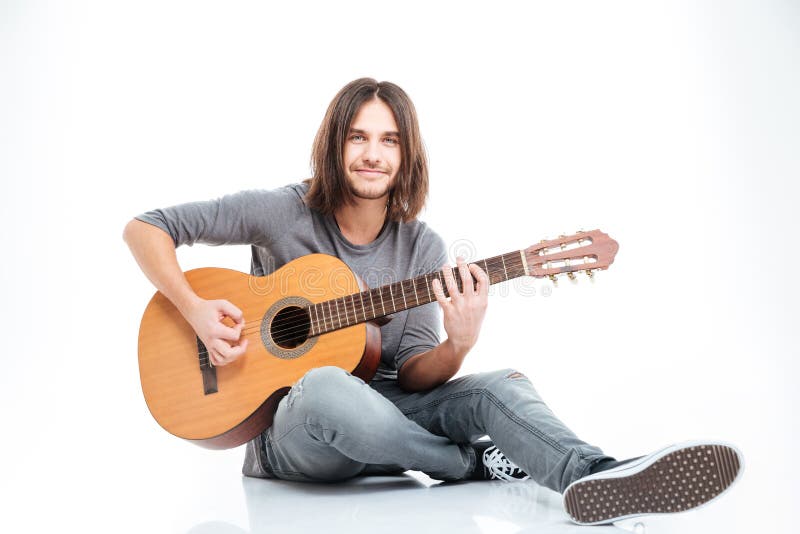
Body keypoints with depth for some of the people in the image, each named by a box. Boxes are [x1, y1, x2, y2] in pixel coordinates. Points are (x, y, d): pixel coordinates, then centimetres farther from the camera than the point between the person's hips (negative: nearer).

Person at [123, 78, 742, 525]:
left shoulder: (423, 247, 0)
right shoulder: (282, 213, -8)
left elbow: (411, 375, -5)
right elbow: (144, 228, -5)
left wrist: (459, 344, -27)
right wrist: (197, 313, -19)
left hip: (379, 417, 3)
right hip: (287, 429, -3)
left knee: (501, 386, -24)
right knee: (327, 386, -40)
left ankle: (595, 480, -55)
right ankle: (481, 466, -19)